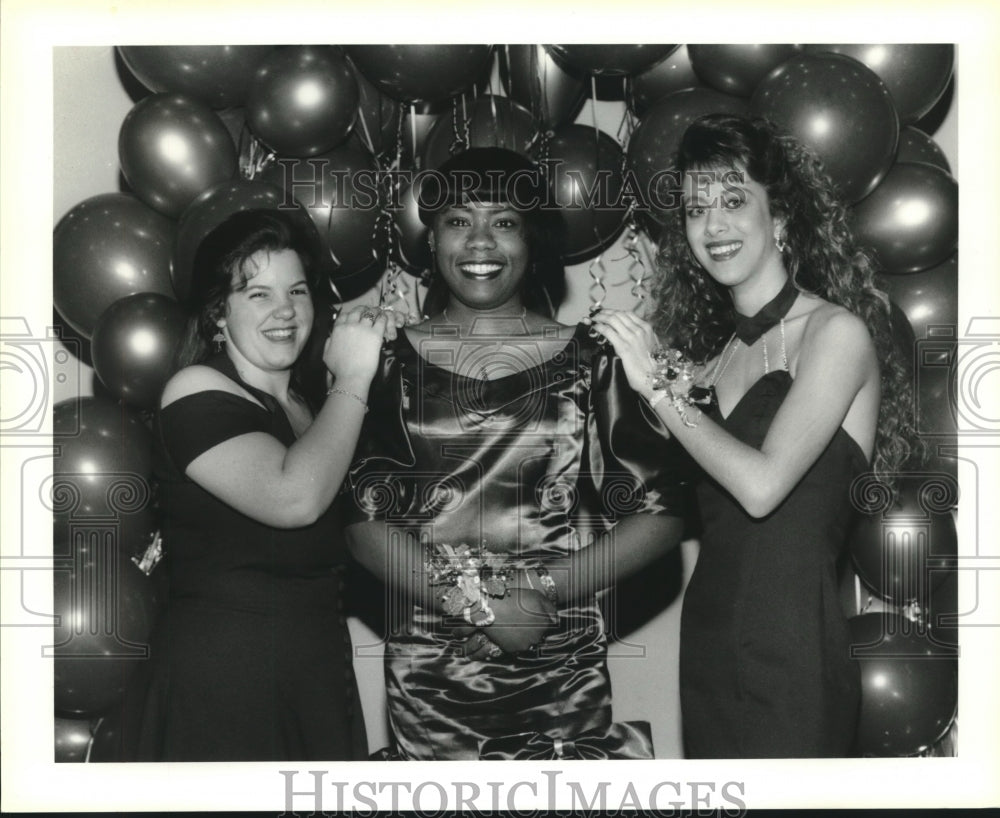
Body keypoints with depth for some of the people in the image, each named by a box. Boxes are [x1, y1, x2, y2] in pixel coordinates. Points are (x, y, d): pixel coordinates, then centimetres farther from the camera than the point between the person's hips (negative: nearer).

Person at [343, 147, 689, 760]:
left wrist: (541, 587, -12)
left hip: (565, 671, 0)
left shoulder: (589, 361, 3)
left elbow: (661, 513, -1)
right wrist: (474, 601, -14)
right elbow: (361, 516, -3)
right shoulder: (392, 361, 4)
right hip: (427, 675, 0)